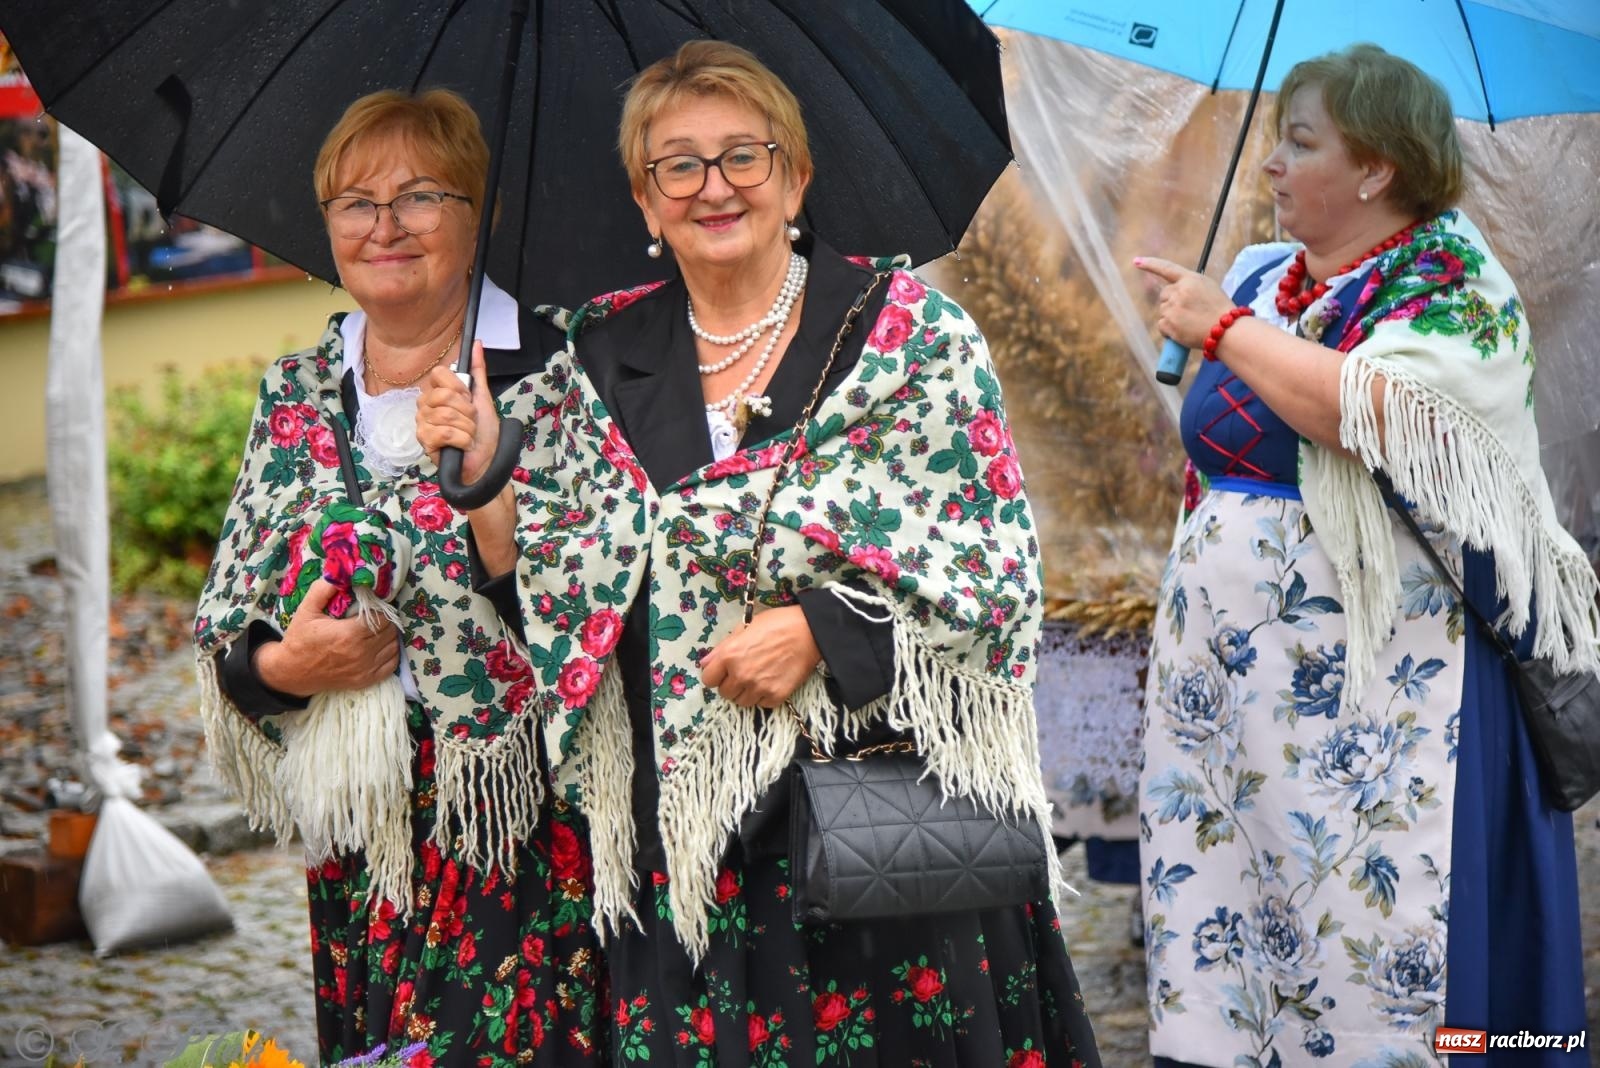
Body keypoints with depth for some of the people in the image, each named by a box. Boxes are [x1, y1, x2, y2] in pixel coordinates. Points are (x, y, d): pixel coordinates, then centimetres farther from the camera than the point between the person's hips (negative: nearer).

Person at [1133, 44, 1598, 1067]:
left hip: (1371, 693, -7)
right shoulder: (1262, 280, 14)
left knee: (1366, 929, -8)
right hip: (1227, 674, 7)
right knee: (1216, 919, 4)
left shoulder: (1452, 283, -7)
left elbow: (1385, 414, -27)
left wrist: (1225, 327, -17)